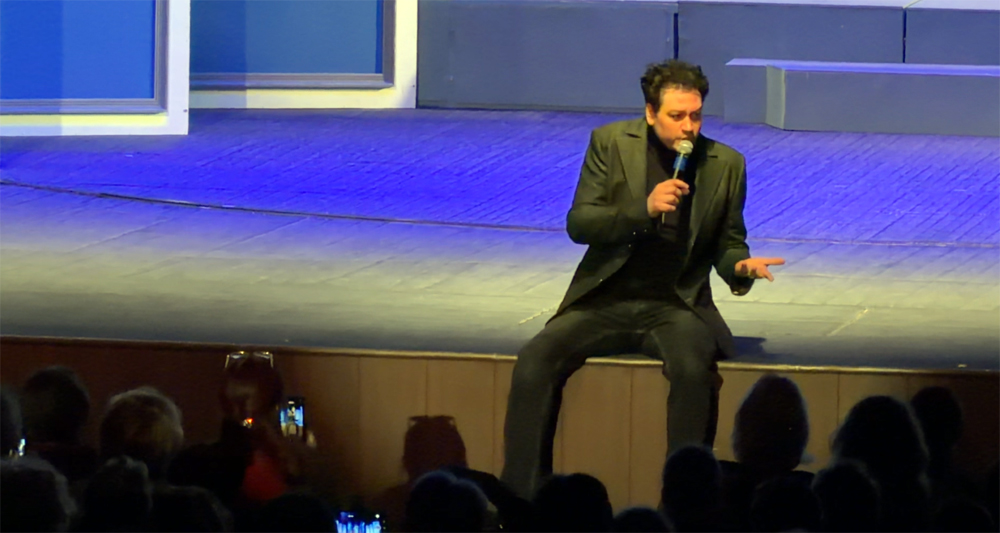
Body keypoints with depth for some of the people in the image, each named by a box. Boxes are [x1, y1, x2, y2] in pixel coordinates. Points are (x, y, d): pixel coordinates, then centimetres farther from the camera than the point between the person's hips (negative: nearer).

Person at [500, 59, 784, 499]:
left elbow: (727, 244, 12)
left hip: (676, 305, -1)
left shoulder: (726, 165, 2)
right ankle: (521, 498, -18)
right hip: (606, 299, 1)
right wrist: (643, 209, -22)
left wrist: (741, 267, -12)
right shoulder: (612, 143, 0)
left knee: (693, 369, -34)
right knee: (534, 361, -24)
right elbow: (579, 224, -6)